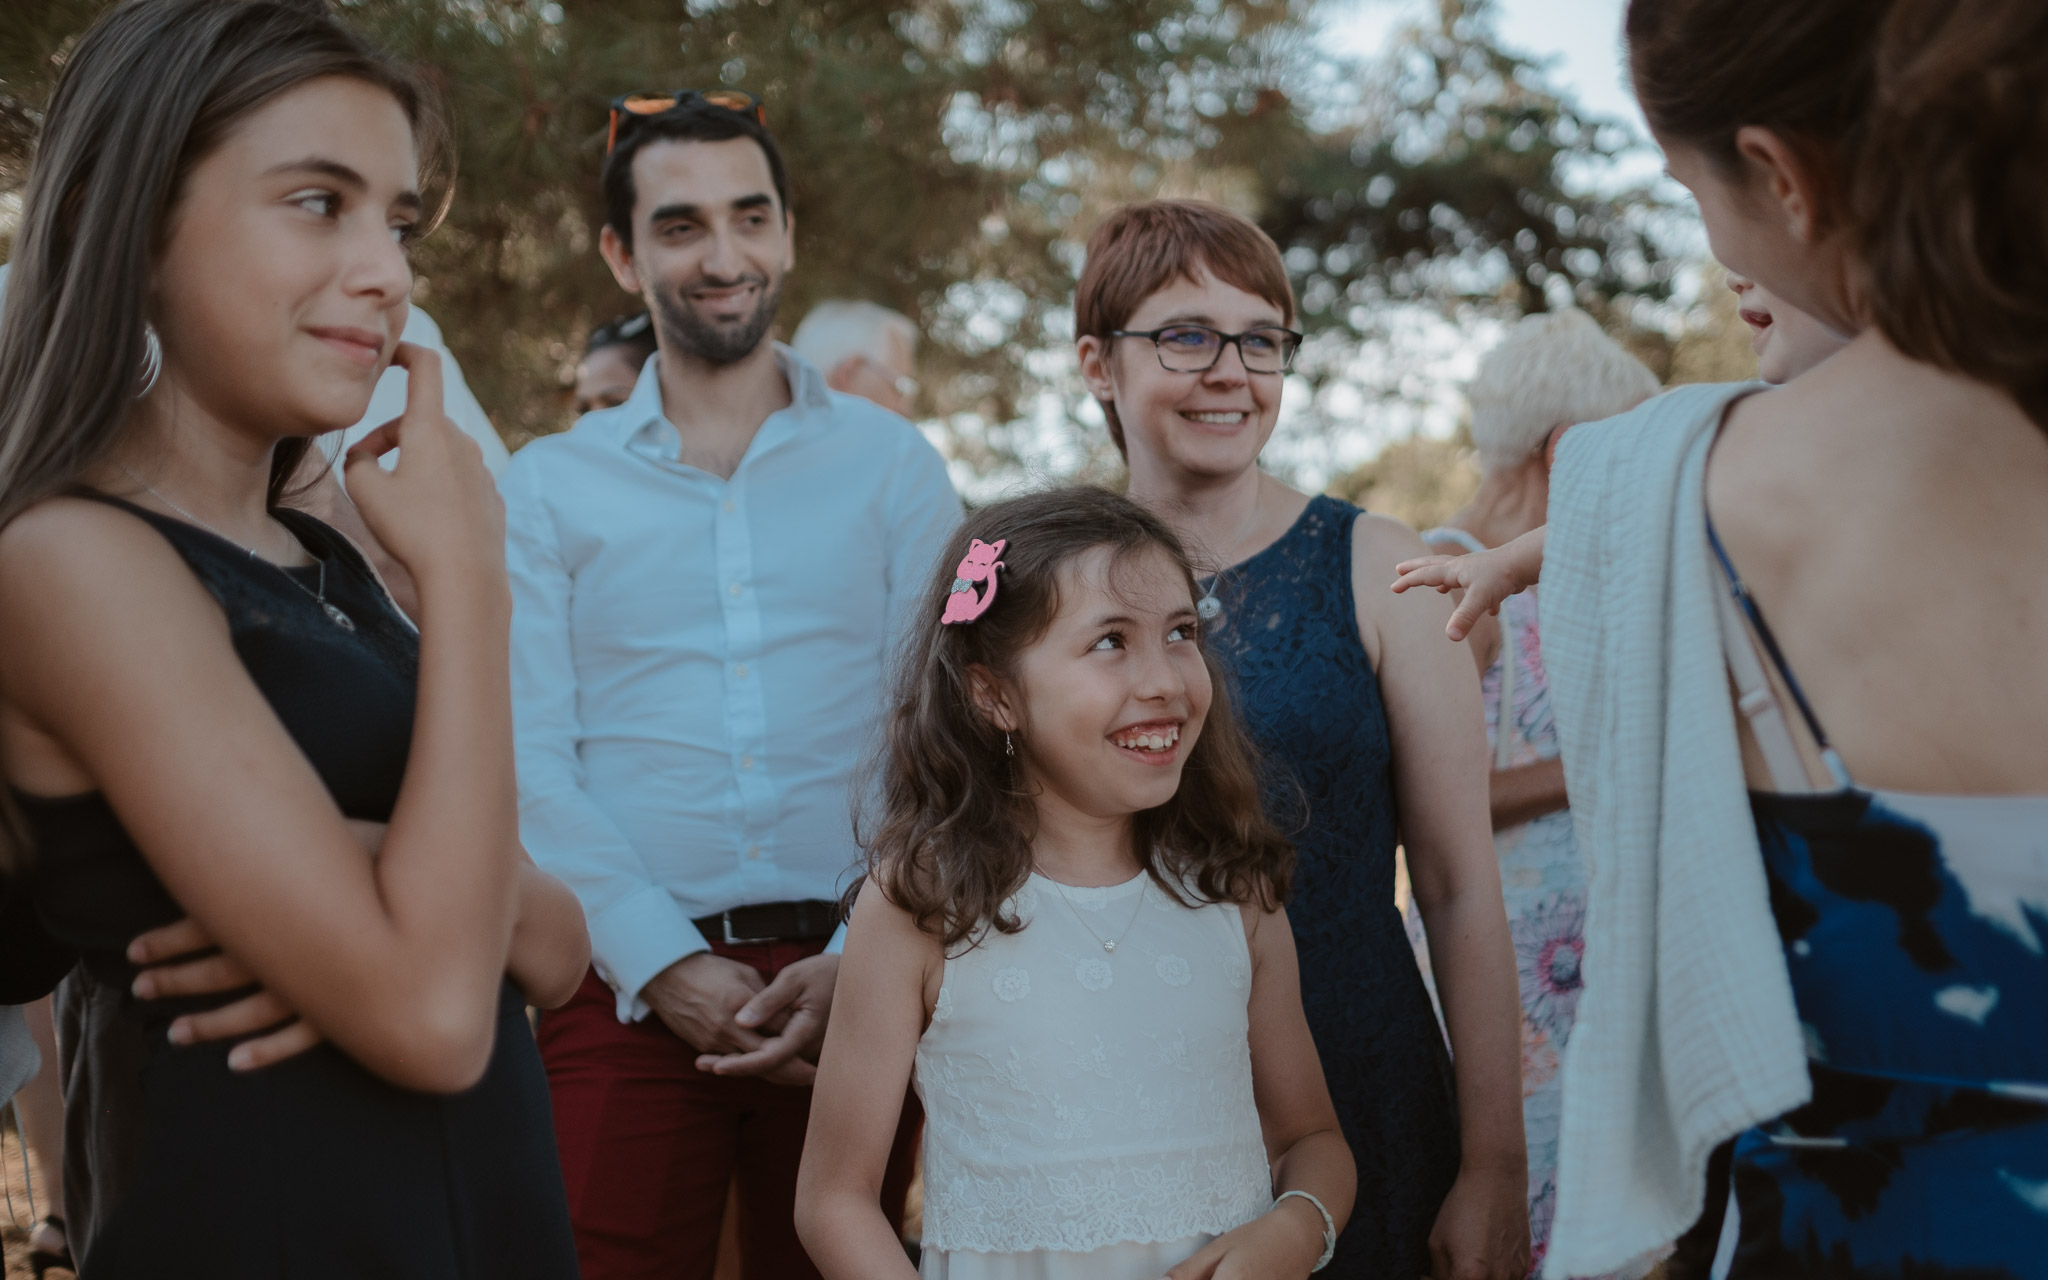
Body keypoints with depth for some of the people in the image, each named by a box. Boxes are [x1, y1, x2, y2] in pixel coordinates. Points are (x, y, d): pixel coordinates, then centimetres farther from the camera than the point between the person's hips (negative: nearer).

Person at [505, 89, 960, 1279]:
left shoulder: (894, 465, 7)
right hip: (628, 988, 0)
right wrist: (665, 964, -11)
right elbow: (532, 765, -1)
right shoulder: (546, 489, 7)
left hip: (850, 983, 1)